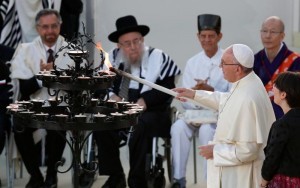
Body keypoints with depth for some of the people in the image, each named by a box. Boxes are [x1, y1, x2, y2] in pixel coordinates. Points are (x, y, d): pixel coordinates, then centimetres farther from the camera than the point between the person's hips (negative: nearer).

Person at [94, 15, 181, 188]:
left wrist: (144, 101, -22)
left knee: (140, 126, -36)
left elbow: (166, 90, -10)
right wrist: (112, 96, -9)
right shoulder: (114, 57, 8)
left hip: (152, 113, -4)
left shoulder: (157, 57, -5)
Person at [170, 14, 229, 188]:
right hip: (195, 113, 4)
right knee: (178, 127, -27)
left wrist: (211, 91, -25)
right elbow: (185, 101, 6)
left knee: (207, 129, -35)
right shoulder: (192, 62, 10)